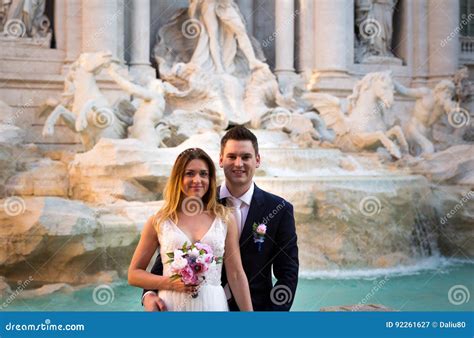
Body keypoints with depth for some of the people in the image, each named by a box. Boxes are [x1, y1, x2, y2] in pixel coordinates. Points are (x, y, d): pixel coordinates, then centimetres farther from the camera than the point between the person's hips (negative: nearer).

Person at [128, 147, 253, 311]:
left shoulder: (225, 218, 2)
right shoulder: (158, 221, 0)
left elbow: (236, 275, 3)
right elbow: (134, 274, 4)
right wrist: (169, 283, -12)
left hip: (213, 305, 1)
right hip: (171, 305, -1)